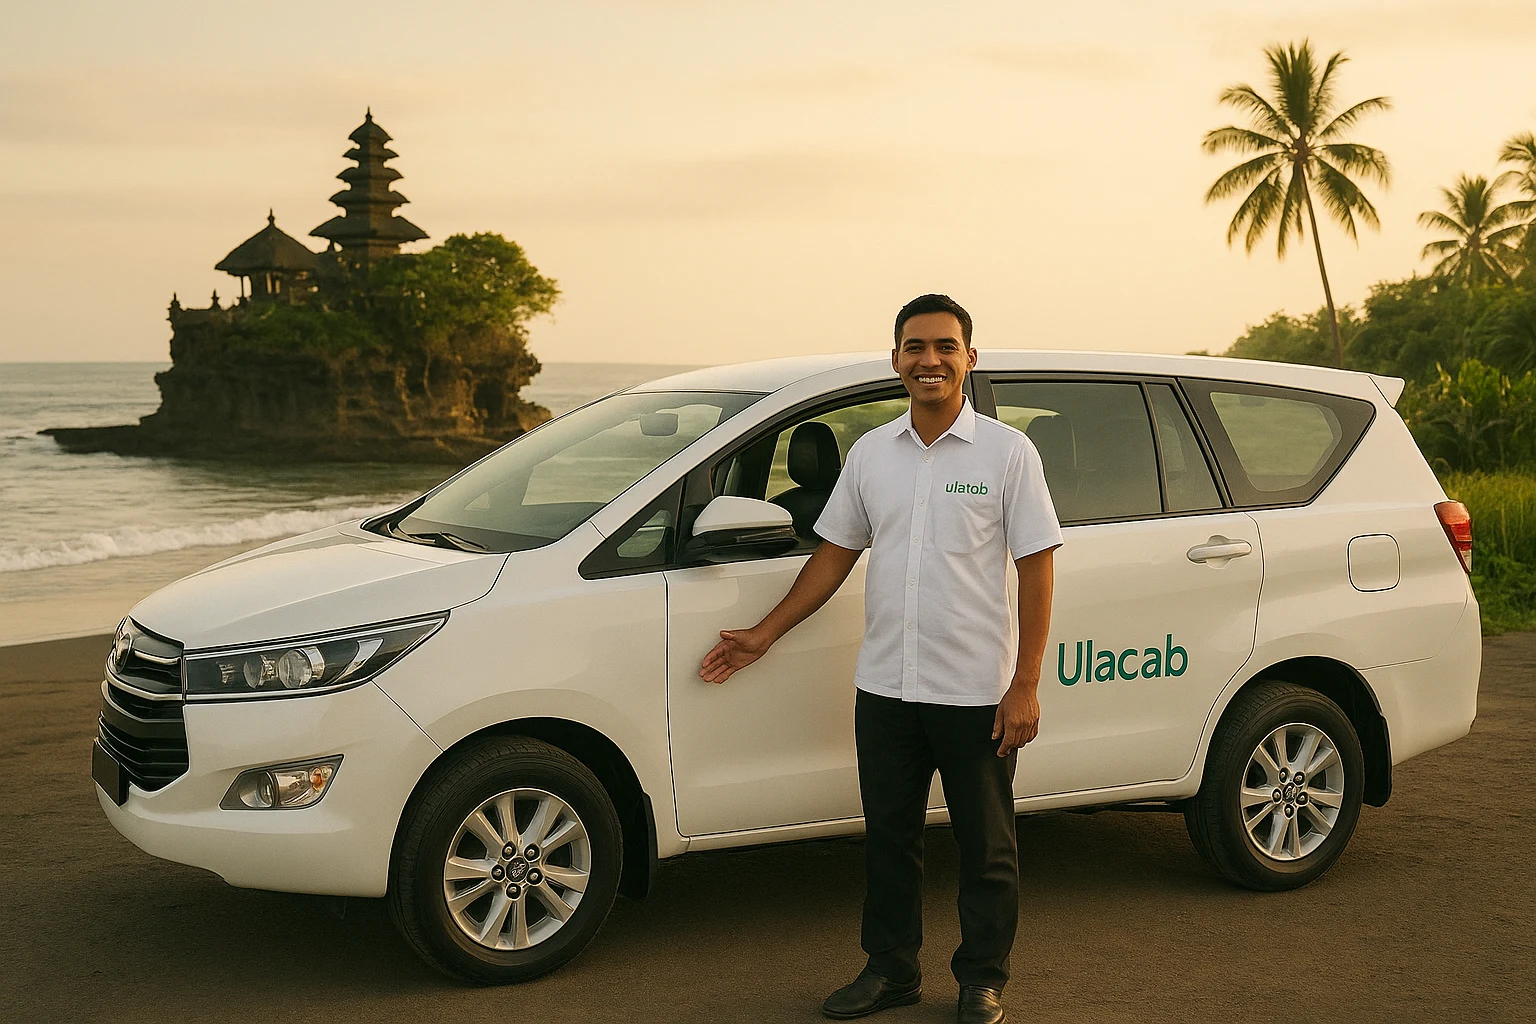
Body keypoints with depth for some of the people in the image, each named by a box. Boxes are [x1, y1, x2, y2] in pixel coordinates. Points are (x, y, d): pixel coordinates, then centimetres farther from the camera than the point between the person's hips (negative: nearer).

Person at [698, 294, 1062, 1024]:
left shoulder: (1006, 451, -5)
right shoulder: (870, 453, 7)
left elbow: (1035, 570, -7)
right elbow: (835, 554, 14)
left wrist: (1025, 685, -12)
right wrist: (764, 635, 11)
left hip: (975, 690, -4)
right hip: (884, 688, 4)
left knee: (985, 847, 8)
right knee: (888, 839, 14)